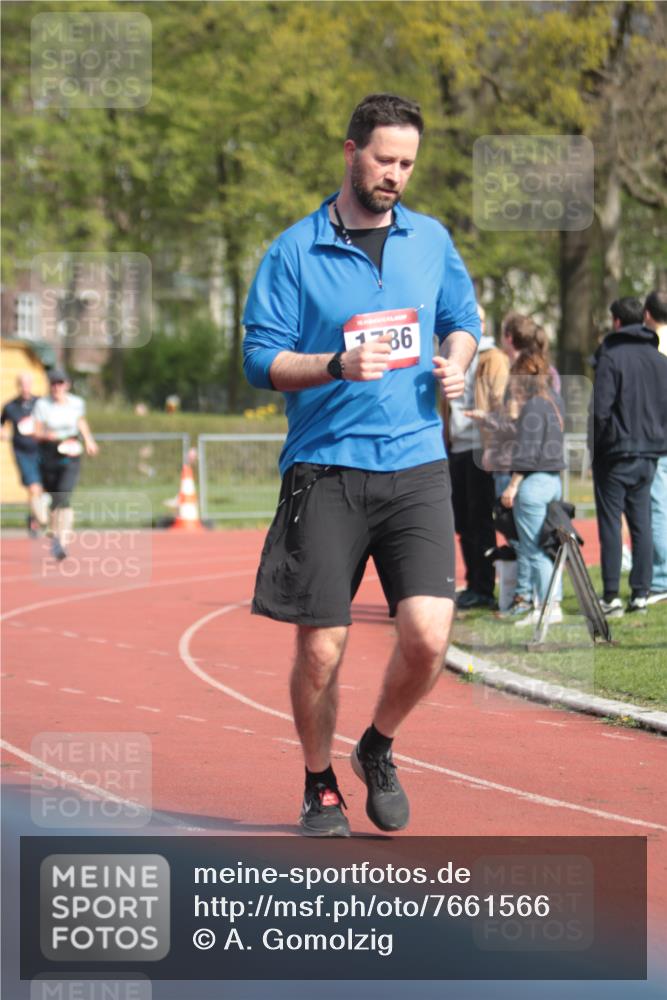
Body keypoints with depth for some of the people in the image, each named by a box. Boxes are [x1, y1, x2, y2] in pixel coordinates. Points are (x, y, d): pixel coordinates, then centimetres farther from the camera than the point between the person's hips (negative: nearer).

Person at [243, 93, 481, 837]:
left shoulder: (431, 240, 11)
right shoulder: (295, 251, 0)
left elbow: (462, 321, 24)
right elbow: (260, 359, -2)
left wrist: (455, 364, 2)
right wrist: (338, 366, -19)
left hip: (416, 468, 2)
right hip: (325, 469, -2)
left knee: (427, 635, -12)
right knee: (321, 649, -1)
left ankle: (378, 750, 18)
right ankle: (320, 787, 23)